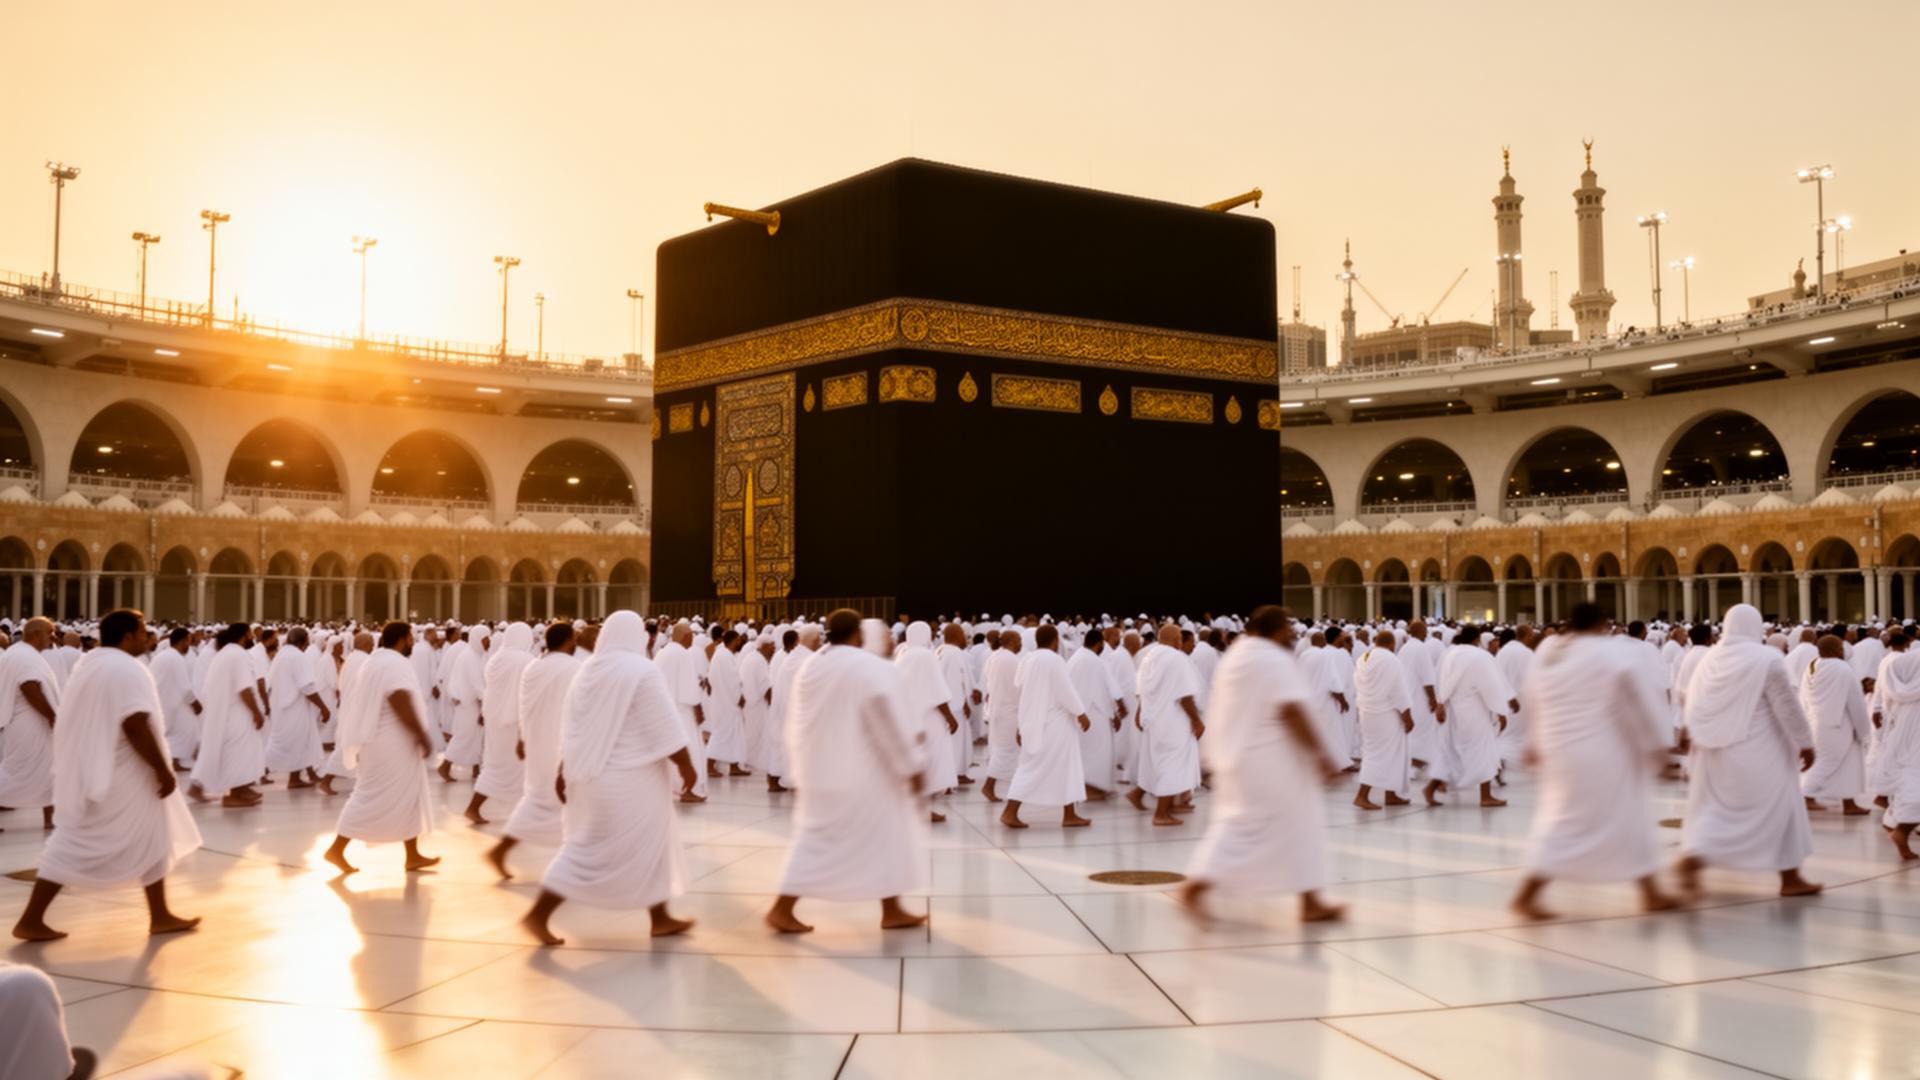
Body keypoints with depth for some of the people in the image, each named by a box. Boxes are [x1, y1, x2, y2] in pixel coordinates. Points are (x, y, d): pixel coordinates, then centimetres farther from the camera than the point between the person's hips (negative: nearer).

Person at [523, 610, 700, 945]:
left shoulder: (588, 670, 8)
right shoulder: (640, 671, -14)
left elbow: (572, 728, 13)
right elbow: (665, 727, -15)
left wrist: (565, 770, 19)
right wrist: (687, 766, -8)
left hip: (592, 773, 8)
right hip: (628, 778, -8)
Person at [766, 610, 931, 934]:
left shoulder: (809, 668, 7)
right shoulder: (872, 668, -14)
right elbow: (893, 720, -15)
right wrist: (914, 766, -10)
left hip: (820, 769, 6)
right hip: (864, 771, -6)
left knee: (816, 838, 11)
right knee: (886, 835, 8)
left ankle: (783, 908, 3)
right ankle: (891, 911, 13)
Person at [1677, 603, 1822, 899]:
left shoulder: (1709, 659, 5)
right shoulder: (1766, 659, -11)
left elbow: (1693, 705, 10)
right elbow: (1787, 707, -10)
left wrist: (1690, 732, 18)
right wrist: (1805, 742, -2)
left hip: (1714, 751, 5)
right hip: (1756, 753, -5)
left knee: (1712, 809, 11)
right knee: (1777, 807, 8)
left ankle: (1691, 859, -9)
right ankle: (1790, 878, 16)